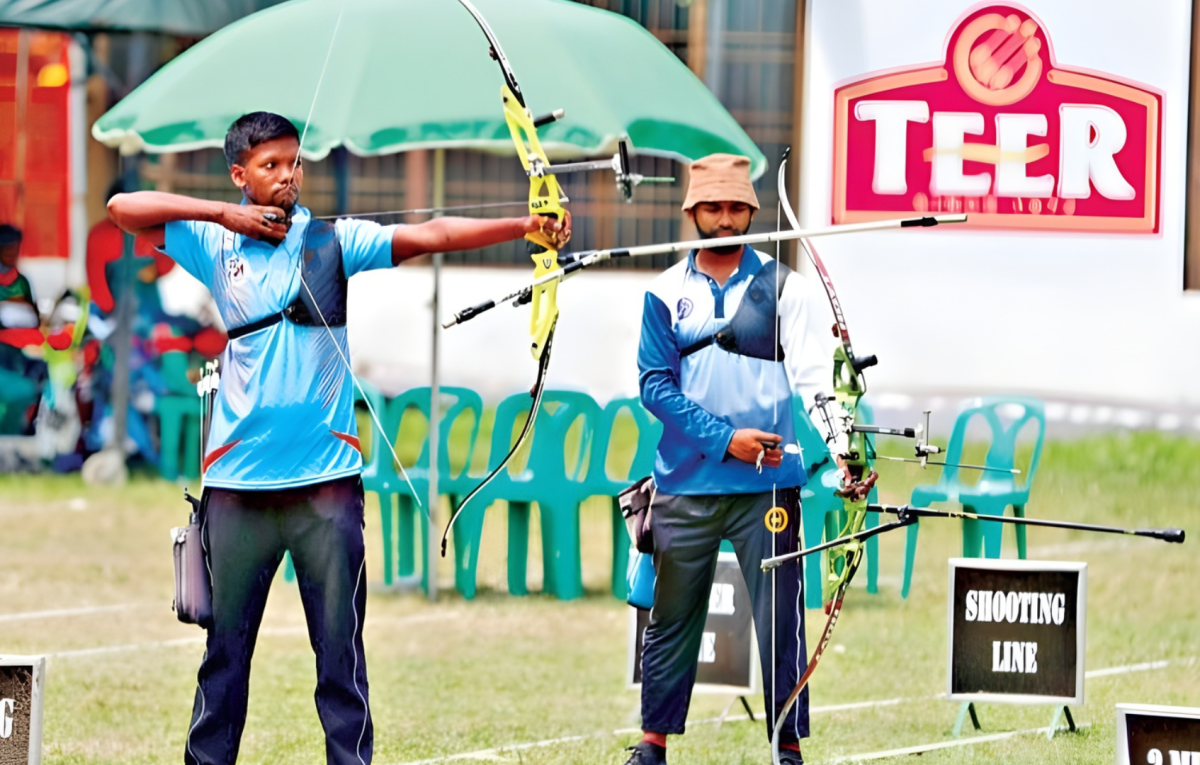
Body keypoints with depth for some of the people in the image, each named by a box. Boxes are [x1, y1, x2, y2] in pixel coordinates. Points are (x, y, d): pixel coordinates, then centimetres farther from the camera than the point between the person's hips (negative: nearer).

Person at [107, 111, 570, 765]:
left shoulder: (334, 240, 2)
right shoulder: (214, 244, 6)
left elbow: (431, 235, -9)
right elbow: (123, 209, 0)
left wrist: (524, 226, -23)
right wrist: (223, 214, -6)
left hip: (325, 478, -1)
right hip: (237, 480, 1)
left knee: (340, 644, 0)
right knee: (225, 641, 9)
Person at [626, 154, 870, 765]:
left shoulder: (783, 288, 3)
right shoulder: (666, 293, 7)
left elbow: (812, 378, -7)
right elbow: (655, 383, -2)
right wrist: (724, 438, -14)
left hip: (767, 485, -1)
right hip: (684, 485, 1)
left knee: (780, 619, -2)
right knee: (671, 617, 8)